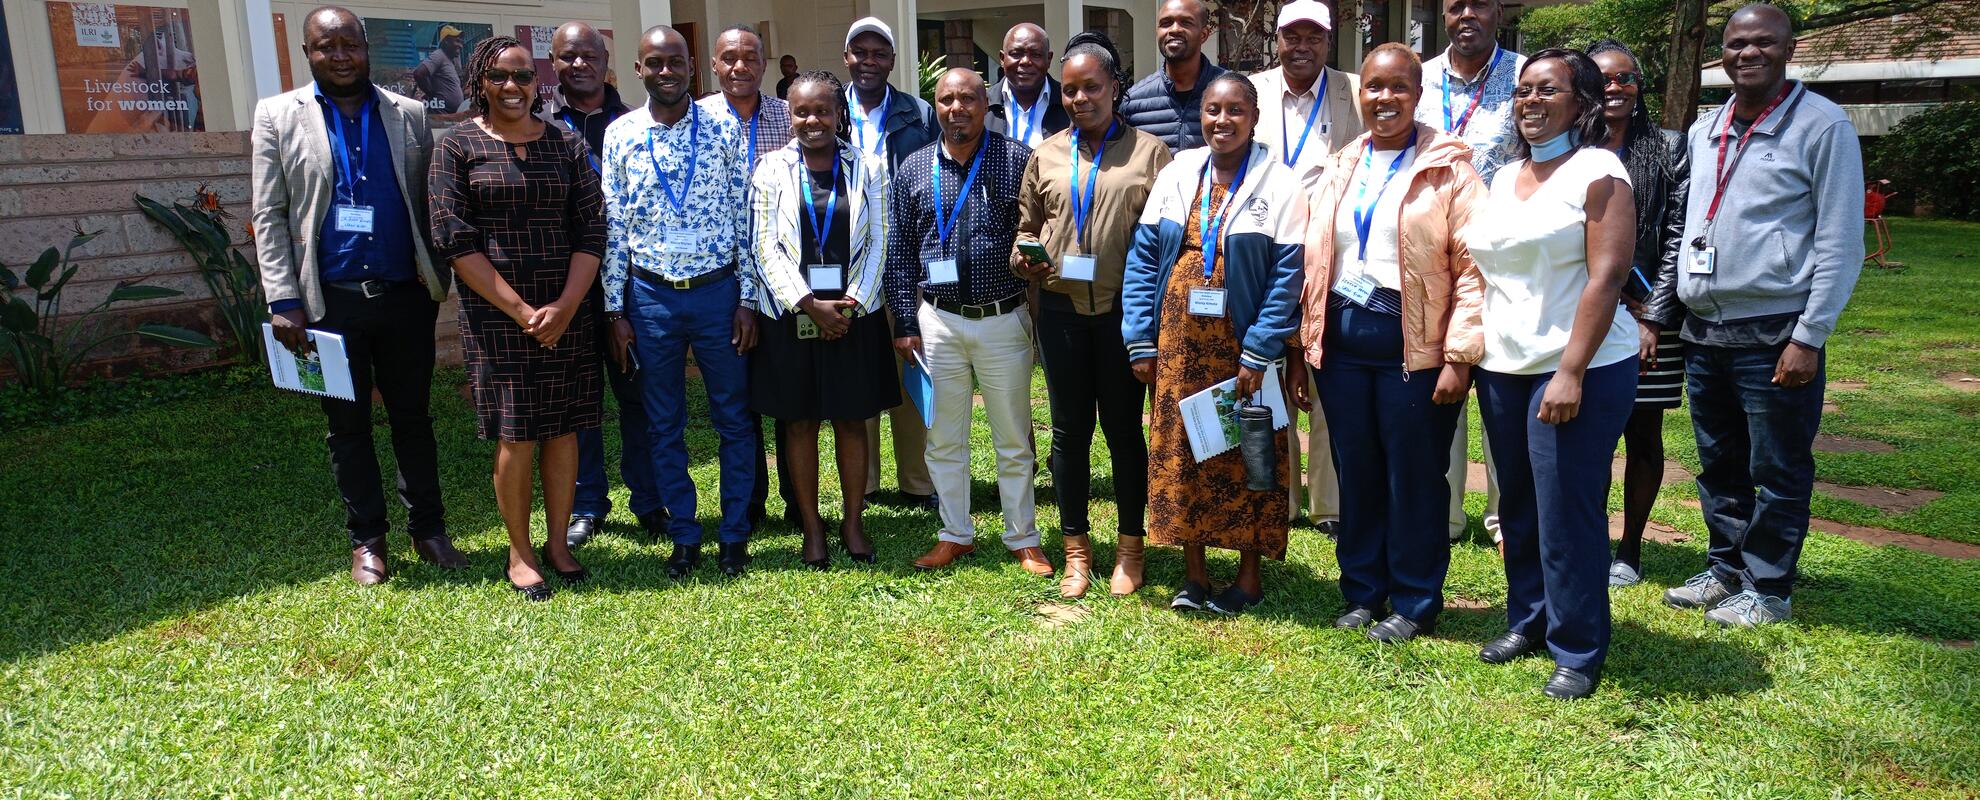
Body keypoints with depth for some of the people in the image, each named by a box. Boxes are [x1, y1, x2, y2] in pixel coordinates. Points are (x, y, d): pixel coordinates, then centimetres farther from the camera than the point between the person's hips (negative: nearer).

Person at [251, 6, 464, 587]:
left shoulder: (408, 115, 6)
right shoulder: (278, 116, 3)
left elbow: (428, 204, 8)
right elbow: (269, 217, 0)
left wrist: (437, 277, 0)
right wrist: (283, 302, -7)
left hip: (405, 296, 1)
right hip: (330, 301, -1)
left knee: (413, 417, 9)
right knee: (347, 424, 9)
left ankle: (428, 529, 21)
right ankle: (366, 540, 20)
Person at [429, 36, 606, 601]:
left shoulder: (567, 145, 7)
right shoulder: (457, 147, 0)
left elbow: (590, 231, 3)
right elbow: (454, 239, -7)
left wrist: (564, 307, -10)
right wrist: (521, 311, -13)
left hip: (566, 312, 3)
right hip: (495, 314, -2)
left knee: (563, 428, 7)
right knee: (515, 437, -1)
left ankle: (558, 543, 21)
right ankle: (520, 553, 15)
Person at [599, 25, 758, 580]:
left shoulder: (723, 130, -2)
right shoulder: (620, 135, 1)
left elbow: (744, 217, -1)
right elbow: (613, 226, 3)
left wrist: (747, 299, -5)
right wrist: (615, 310, 0)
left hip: (718, 290, -1)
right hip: (650, 295, 1)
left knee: (734, 419, 6)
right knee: (665, 426, 9)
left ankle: (735, 535, 19)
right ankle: (684, 537, 22)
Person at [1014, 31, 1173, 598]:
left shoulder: (1148, 152, 1)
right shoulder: (1046, 156, 11)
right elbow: (1026, 227, 18)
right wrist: (1025, 261, -4)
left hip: (1123, 308, -3)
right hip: (1061, 307, 3)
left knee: (1123, 428, 7)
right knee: (1069, 429, 9)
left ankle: (1130, 549, 21)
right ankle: (1077, 550, 22)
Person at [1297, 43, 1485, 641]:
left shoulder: (1448, 170, -4)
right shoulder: (1341, 169, 13)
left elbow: (1473, 269, -9)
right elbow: (1315, 260, 12)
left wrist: (1459, 357, -15)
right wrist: (1306, 344, 7)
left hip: (1412, 345, -4)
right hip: (1342, 340, 5)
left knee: (1414, 477, 5)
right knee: (1355, 473, 12)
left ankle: (1414, 603, 20)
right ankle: (1363, 593, 26)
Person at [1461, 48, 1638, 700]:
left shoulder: (1597, 172, -6)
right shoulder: (1504, 179, 14)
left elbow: (1606, 277, -13)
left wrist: (1572, 371, -19)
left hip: (1578, 369, -6)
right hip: (1502, 368, 6)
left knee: (1567, 513, -2)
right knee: (1518, 506, 13)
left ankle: (1577, 651, 11)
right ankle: (1527, 620, 28)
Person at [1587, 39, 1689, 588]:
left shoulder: (1668, 149, 4)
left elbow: (1677, 238, 0)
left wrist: (1654, 317, -7)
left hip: (1651, 318, 0)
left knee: (1642, 433, 5)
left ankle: (1630, 549, 16)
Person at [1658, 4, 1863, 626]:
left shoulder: (1822, 125, -6)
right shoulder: (1703, 132, 11)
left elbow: (1840, 244, -9)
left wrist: (1809, 338, -13)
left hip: (1774, 335, -6)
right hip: (1703, 332, 6)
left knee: (1777, 474, 4)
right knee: (1719, 465, 15)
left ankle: (1767, 589, 16)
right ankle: (1726, 570, 29)